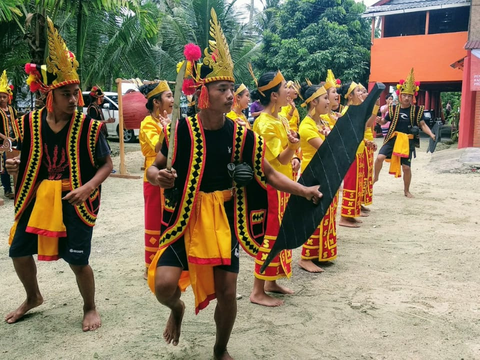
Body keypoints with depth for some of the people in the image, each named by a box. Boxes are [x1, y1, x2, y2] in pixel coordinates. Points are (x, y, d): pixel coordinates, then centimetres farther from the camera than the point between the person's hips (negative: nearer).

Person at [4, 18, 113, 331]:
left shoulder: (89, 126, -13)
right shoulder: (30, 123, -2)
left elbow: (107, 164, -8)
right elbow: (25, 159, 13)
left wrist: (88, 187, -23)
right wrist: (14, 164, -10)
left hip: (75, 200, -4)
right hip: (38, 197, 5)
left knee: (77, 260, -5)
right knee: (19, 251, 12)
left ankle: (90, 307, 23)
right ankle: (33, 298, 41)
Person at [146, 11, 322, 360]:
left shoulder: (242, 135, -8)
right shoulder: (182, 130, -12)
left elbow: (269, 175, 1)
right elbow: (154, 167, 0)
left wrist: (304, 190, -6)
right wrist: (158, 176, -22)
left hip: (224, 219, 2)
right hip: (185, 217, -1)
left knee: (227, 292, 6)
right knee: (164, 283, -16)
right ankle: (177, 309, 24)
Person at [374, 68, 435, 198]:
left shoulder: (416, 110, -1)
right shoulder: (394, 108, 1)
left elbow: (423, 125, -1)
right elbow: (384, 121, 7)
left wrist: (431, 134, -17)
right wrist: (379, 120, -17)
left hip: (407, 141, 0)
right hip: (393, 138, 1)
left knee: (406, 167, 0)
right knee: (380, 157, -20)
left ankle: (406, 190, 24)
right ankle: (375, 177, 9)